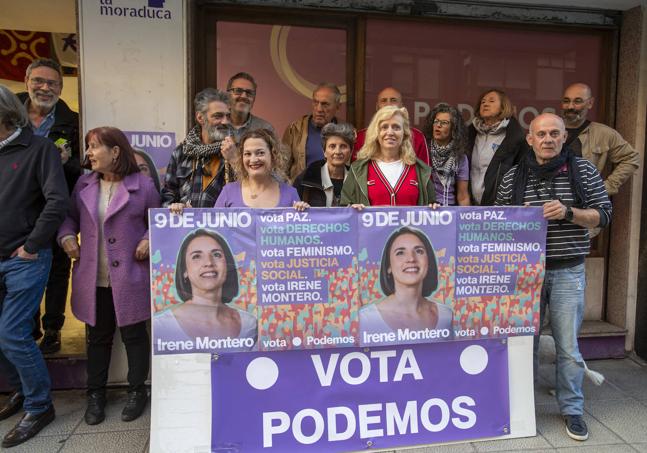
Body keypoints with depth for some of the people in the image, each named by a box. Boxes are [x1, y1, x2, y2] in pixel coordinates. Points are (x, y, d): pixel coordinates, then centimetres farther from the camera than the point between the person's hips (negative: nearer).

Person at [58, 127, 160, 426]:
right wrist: (66, 236, -3)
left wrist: (149, 241, -15)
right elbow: (70, 216, 16)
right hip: (93, 278, 4)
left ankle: (137, 392, 26)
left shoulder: (142, 184, -6)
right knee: (98, 336, 15)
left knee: (134, 335, 9)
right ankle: (95, 394, 30)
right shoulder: (84, 184, 6)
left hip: (130, 278, -4)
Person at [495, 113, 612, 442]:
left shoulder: (584, 171, 2)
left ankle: (572, 409, 23)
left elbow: (603, 215, 1)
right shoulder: (512, 177, 5)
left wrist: (568, 212, -16)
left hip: (568, 271, -1)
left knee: (568, 346, 4)